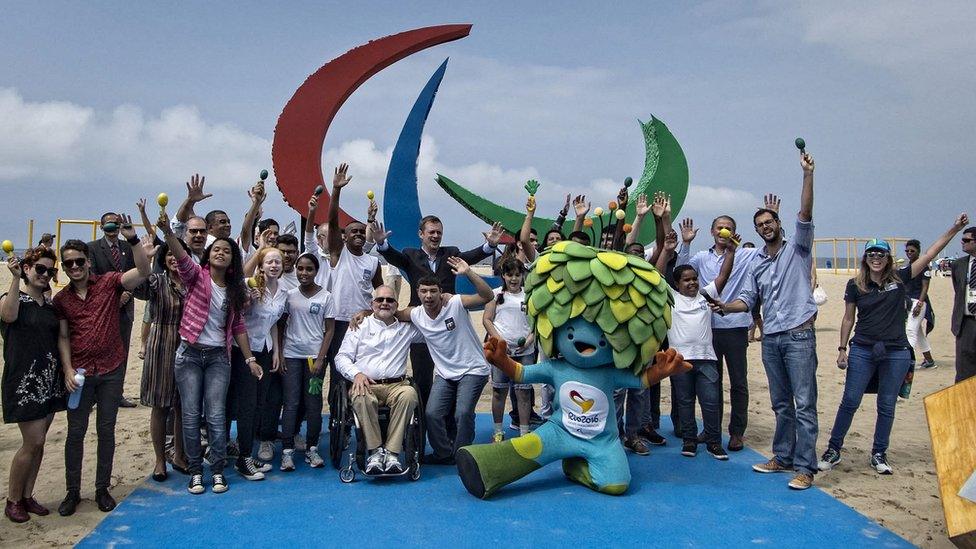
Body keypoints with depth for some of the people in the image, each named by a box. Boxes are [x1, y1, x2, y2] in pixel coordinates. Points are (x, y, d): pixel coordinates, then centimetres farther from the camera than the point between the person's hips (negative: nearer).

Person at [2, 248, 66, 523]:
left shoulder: (50, 304, 13)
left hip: (50, 381, 6)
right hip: (23, 380, -6)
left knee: (38, 442, 10)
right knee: (33, 442, -7)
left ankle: (27, 495, 22)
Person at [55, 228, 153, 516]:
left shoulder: (109, 283, -3)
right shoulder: (61, 299, 4)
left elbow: (143, 272, -19)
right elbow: (63, 338, 4)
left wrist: (133, 239, -30)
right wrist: (68, 370, -7)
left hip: (111, 370, -1)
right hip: (80, 373, 1)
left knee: (106, 430, 8)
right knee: (76, 432, 6)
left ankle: (102, 489, 21)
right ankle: (73, 491, 19)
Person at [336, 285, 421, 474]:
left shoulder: (406, 328, 20)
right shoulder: (360, 326, 16)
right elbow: (342, 357, 9)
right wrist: (356, 374, -10)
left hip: (396, 384, 1)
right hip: (366, 384, -1)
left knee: (409, 394, -34)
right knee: (362, 398, -37)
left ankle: (392, 452, -30)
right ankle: (375, 452, -26)